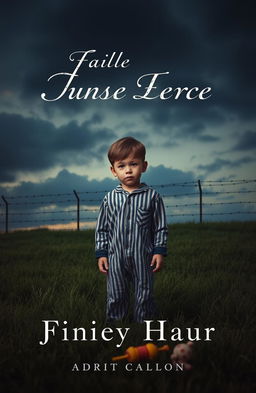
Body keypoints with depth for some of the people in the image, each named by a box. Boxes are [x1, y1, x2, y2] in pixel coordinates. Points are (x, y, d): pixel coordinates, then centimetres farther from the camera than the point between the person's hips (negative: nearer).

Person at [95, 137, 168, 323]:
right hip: (116, 257, 2)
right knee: (115, 297, 10)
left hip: (143, 258, -1)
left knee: (144, 297, 8)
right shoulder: (110, 198, 1)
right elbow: (102, 229, 7)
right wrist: (101, 254, 2)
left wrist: (159, 251, -5)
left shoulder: (152, 196, -3)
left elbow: (161, 227, 1)